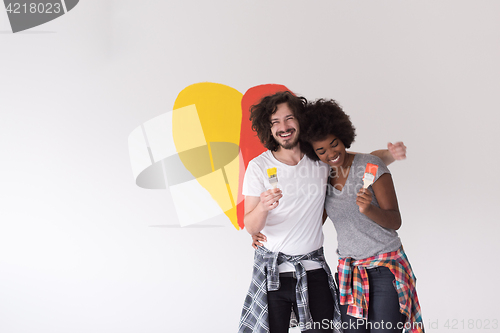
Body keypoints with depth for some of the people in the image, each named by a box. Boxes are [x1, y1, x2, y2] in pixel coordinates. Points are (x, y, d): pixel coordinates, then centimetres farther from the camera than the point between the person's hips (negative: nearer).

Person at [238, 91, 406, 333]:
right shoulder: (259, 166, -5)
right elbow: (251, 227, -6)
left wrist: (391, 154, -6)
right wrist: (263, 207, -28)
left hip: (313, 267, 2)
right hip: (272, 270, -2)